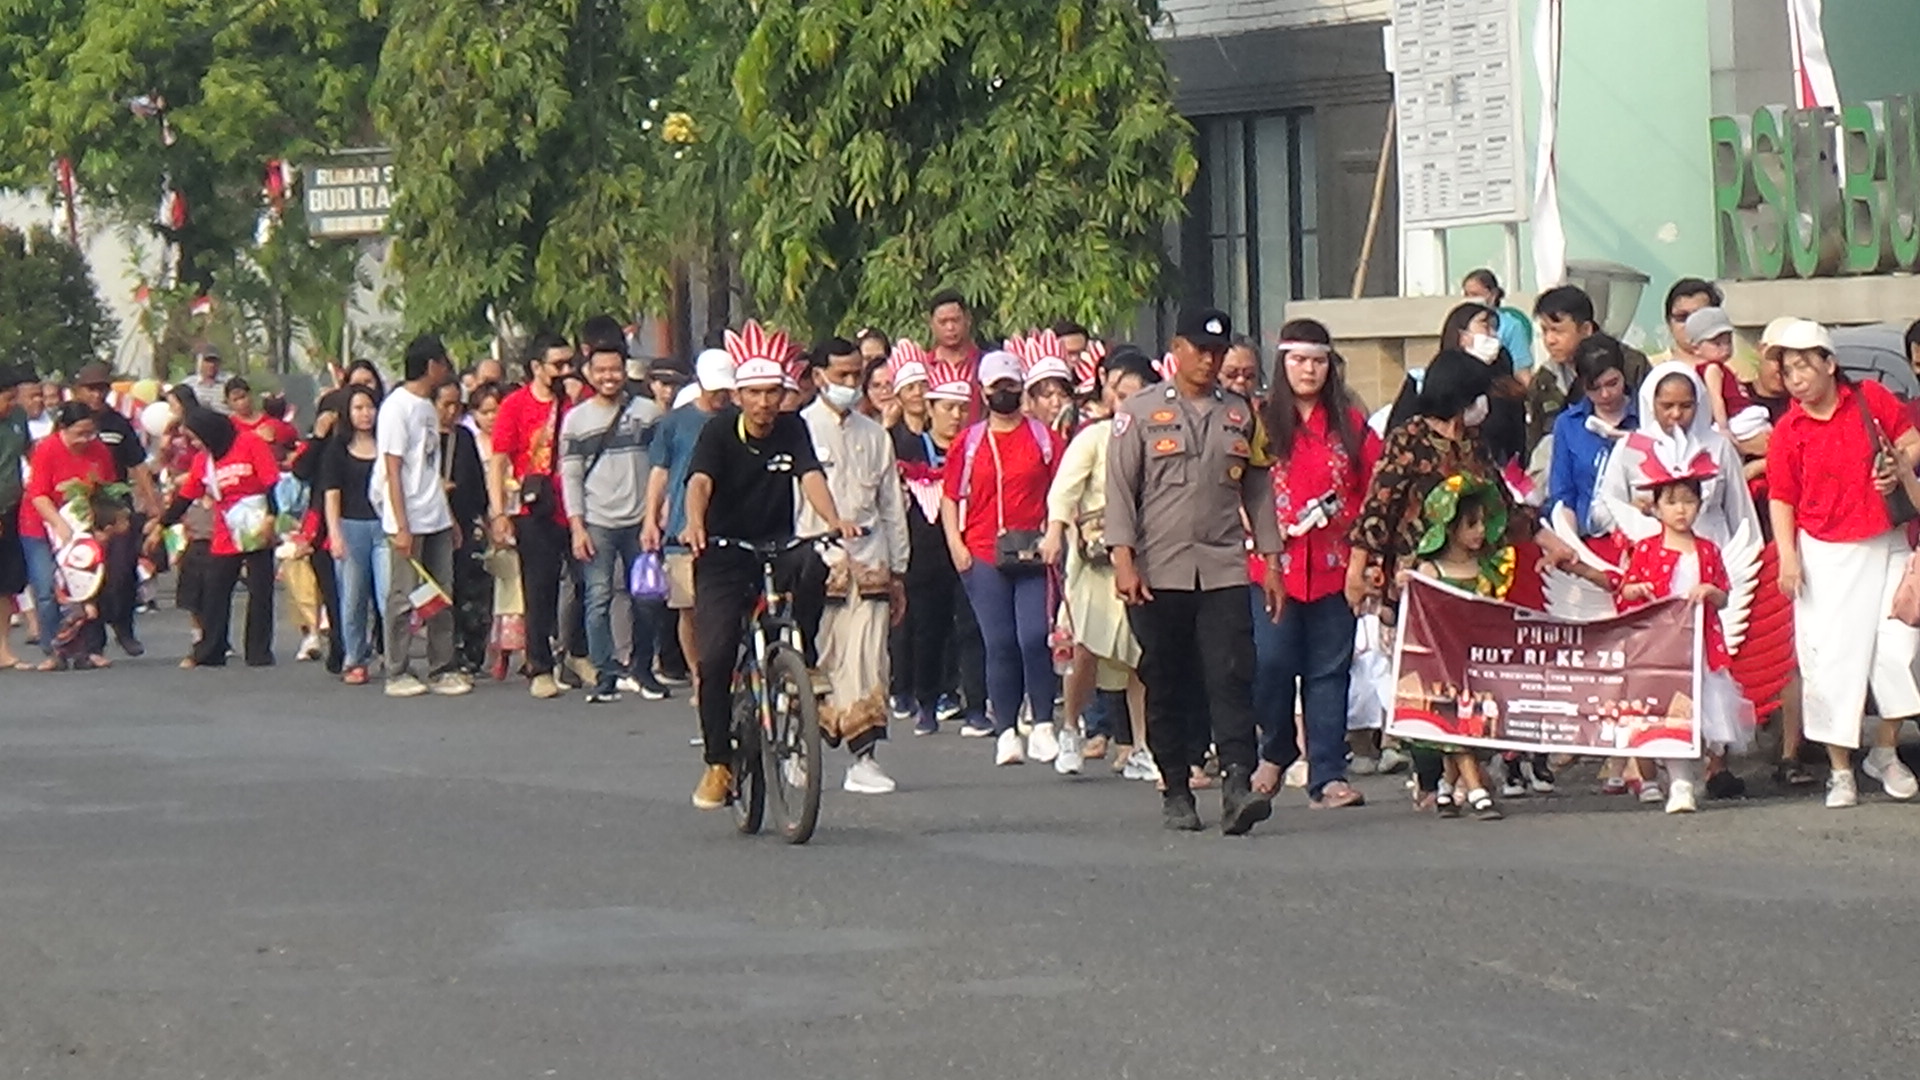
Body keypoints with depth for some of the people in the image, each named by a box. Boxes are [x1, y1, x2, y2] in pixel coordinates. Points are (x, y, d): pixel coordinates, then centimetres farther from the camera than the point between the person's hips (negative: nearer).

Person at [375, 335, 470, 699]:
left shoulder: (428, 407, 15)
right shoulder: (397, 407, -10)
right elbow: (392, 470, -14)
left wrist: (451, 518, 17)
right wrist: (401, 527, -18)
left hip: (436, 519, 8)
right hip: (409, 521, -8)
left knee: (442, 596, 7)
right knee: (404, 597, -2)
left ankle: (442, 669, 11)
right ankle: (398, 674, 4)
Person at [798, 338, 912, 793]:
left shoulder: (874, 435, 15)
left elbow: (892, 506, 20)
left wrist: (898, 572, 18)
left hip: (868, 563, 3)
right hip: (815, 563, -3)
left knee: (867, 662, -4)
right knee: (815, 661, -2)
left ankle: (863, 757, -4)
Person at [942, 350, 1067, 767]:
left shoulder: (1043, 438, 8)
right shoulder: (969, 441, 10)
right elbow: (950, 497, 12)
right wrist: (955, 544, 0)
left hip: (1032, 556, -1)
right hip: (983, 557, 1)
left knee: (1034, 638, -11)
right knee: (999, 644, 0)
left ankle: (1042, 726, -2)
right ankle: (1006, 732, 5)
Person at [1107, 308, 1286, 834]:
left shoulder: (1241, 415, 12)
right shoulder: (1140, 412, 3)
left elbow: (1258, 489, 16)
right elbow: (1120, 489, 0)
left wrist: (1272, 562, 11)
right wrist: (1124, 560, -10)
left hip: (1224, 570, 1)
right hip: (1159, 573, -1)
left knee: (1231, 676, -12)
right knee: (1167, 687, 4)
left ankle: (1238, 785, -21)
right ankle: (1176, 791, 13)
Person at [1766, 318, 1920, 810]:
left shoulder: (1871, 399, 1)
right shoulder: (1788, 431, -2)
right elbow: (1781, 497, -1)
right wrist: (1788, 557, -9)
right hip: (1825, 554, -1)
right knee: (1830, 658, -2)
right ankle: (1840, 770, 7)